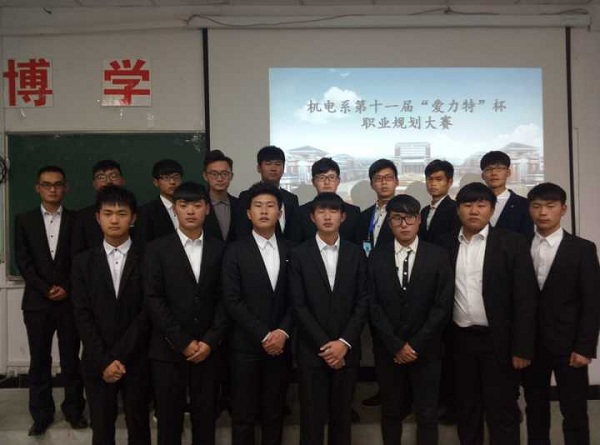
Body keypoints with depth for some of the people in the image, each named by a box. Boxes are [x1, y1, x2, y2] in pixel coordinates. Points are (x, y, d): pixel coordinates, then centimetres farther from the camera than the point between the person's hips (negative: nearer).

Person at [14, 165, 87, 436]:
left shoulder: (76, 220, 5)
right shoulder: (24, 220, 7)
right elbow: (22, 261, 0)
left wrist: (66, 288, -10)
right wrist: (46, 289, -9)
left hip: (70, 301, -1)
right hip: (37, 302, 1)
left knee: (71, 359, 5)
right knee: (39, 361, 7)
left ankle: (73, 410, 17)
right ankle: (41, 414, 18)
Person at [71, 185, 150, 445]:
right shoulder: (83, 262, 3)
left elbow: (147, 313, -8)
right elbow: (82, 316, -2)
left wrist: (119, 356, -13)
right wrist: (103, 361, -10)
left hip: (136, 361, -1)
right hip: (97, 363, 1)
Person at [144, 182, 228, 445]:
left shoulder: (218, 249, 6)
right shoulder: (157, 249, 0)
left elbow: (224, 299, 3)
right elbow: (153, 300, -7)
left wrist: (210, 341, -8)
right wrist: (183, 342, -11)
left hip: (207, 349, 2)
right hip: (168, 350, -1)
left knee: (205, 419, 9)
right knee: (169, 420, 9)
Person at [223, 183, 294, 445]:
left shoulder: (291, 250, 6)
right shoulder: (235, 251, -2)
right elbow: (232, 301, -8)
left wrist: (283, 332, -10)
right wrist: (263, 335, -13)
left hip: (280, 345, 2)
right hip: (246, 345, -2)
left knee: (274, 414, 12)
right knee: (244, 416, 6)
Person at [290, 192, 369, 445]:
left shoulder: (356, 254, 4)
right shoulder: (299, 255, -1)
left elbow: (363, 302, 0)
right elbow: (299, 305, -6)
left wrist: (344, 342, -9)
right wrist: (323, 345, -11)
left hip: (346, 349, 2)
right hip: (311, 350, -1)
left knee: (342, 414, 12)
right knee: (312, 417, 5)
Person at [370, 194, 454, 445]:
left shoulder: (438, 256, -3)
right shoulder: (377, 257, 0)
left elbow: (443, 306, -7)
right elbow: (373, 306, -3)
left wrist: (416, 345, -11)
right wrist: (396, 345, -10)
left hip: (426, 350, -1)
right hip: (388, 350, 1)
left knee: (427, 414, 9)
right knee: (391, 411, 14)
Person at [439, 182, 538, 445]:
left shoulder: (512, 243, -6)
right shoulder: (446, 244, 4)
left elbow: (525, 298, -9)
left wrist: (522, 347, -12)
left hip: (498, 340, -3)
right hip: (459, 339, 4)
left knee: (502, 410, 6)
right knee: (466, 407, 15)